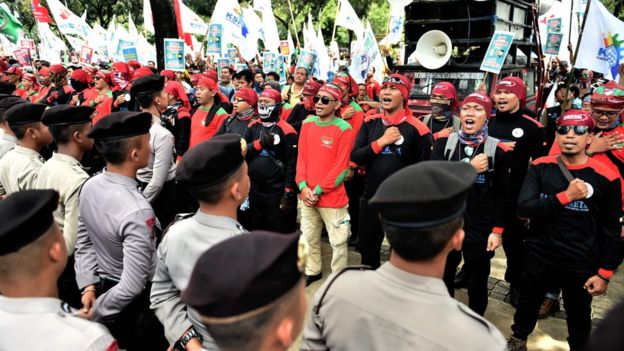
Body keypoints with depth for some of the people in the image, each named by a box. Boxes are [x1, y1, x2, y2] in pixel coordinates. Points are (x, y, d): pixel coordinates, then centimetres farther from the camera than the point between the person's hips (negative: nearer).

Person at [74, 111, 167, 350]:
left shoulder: (89, 186, -9)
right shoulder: (137, 211, -34)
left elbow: (84, 242, 1)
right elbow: (133, 286, -33)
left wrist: (88, 285, 0)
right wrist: (95, 313, -18)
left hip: (103, 287, 7)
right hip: (135, 304, -7)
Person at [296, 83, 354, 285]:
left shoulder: (344, 129, -11)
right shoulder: (307, 124, 6)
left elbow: (341, 167, -13)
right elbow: (301, 157, 6)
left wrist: (318, 190, -14)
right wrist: (303, 186, -6)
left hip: (332, 197, -5)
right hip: (307, 195, 5)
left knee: (338, 241, 5)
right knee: (309, 238, 18)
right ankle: (312, 272, 37)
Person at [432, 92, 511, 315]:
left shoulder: (497, 150, -5)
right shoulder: (444, 143, -1)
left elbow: (501, 195, -2)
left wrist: (497, 230, -6)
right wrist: (469, 168, -18)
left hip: (480, 228, -2)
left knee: (477, 283, 12)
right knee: (443, 278, 17)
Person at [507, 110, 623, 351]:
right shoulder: (540, 167, -7)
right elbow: (523, 208, -17)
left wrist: (604, 273, -4)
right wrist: (565, 196, -25)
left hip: (581, 264, -1)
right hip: (538, 257, 2)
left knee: (579, 317, 19)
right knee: (528, 304, 21)